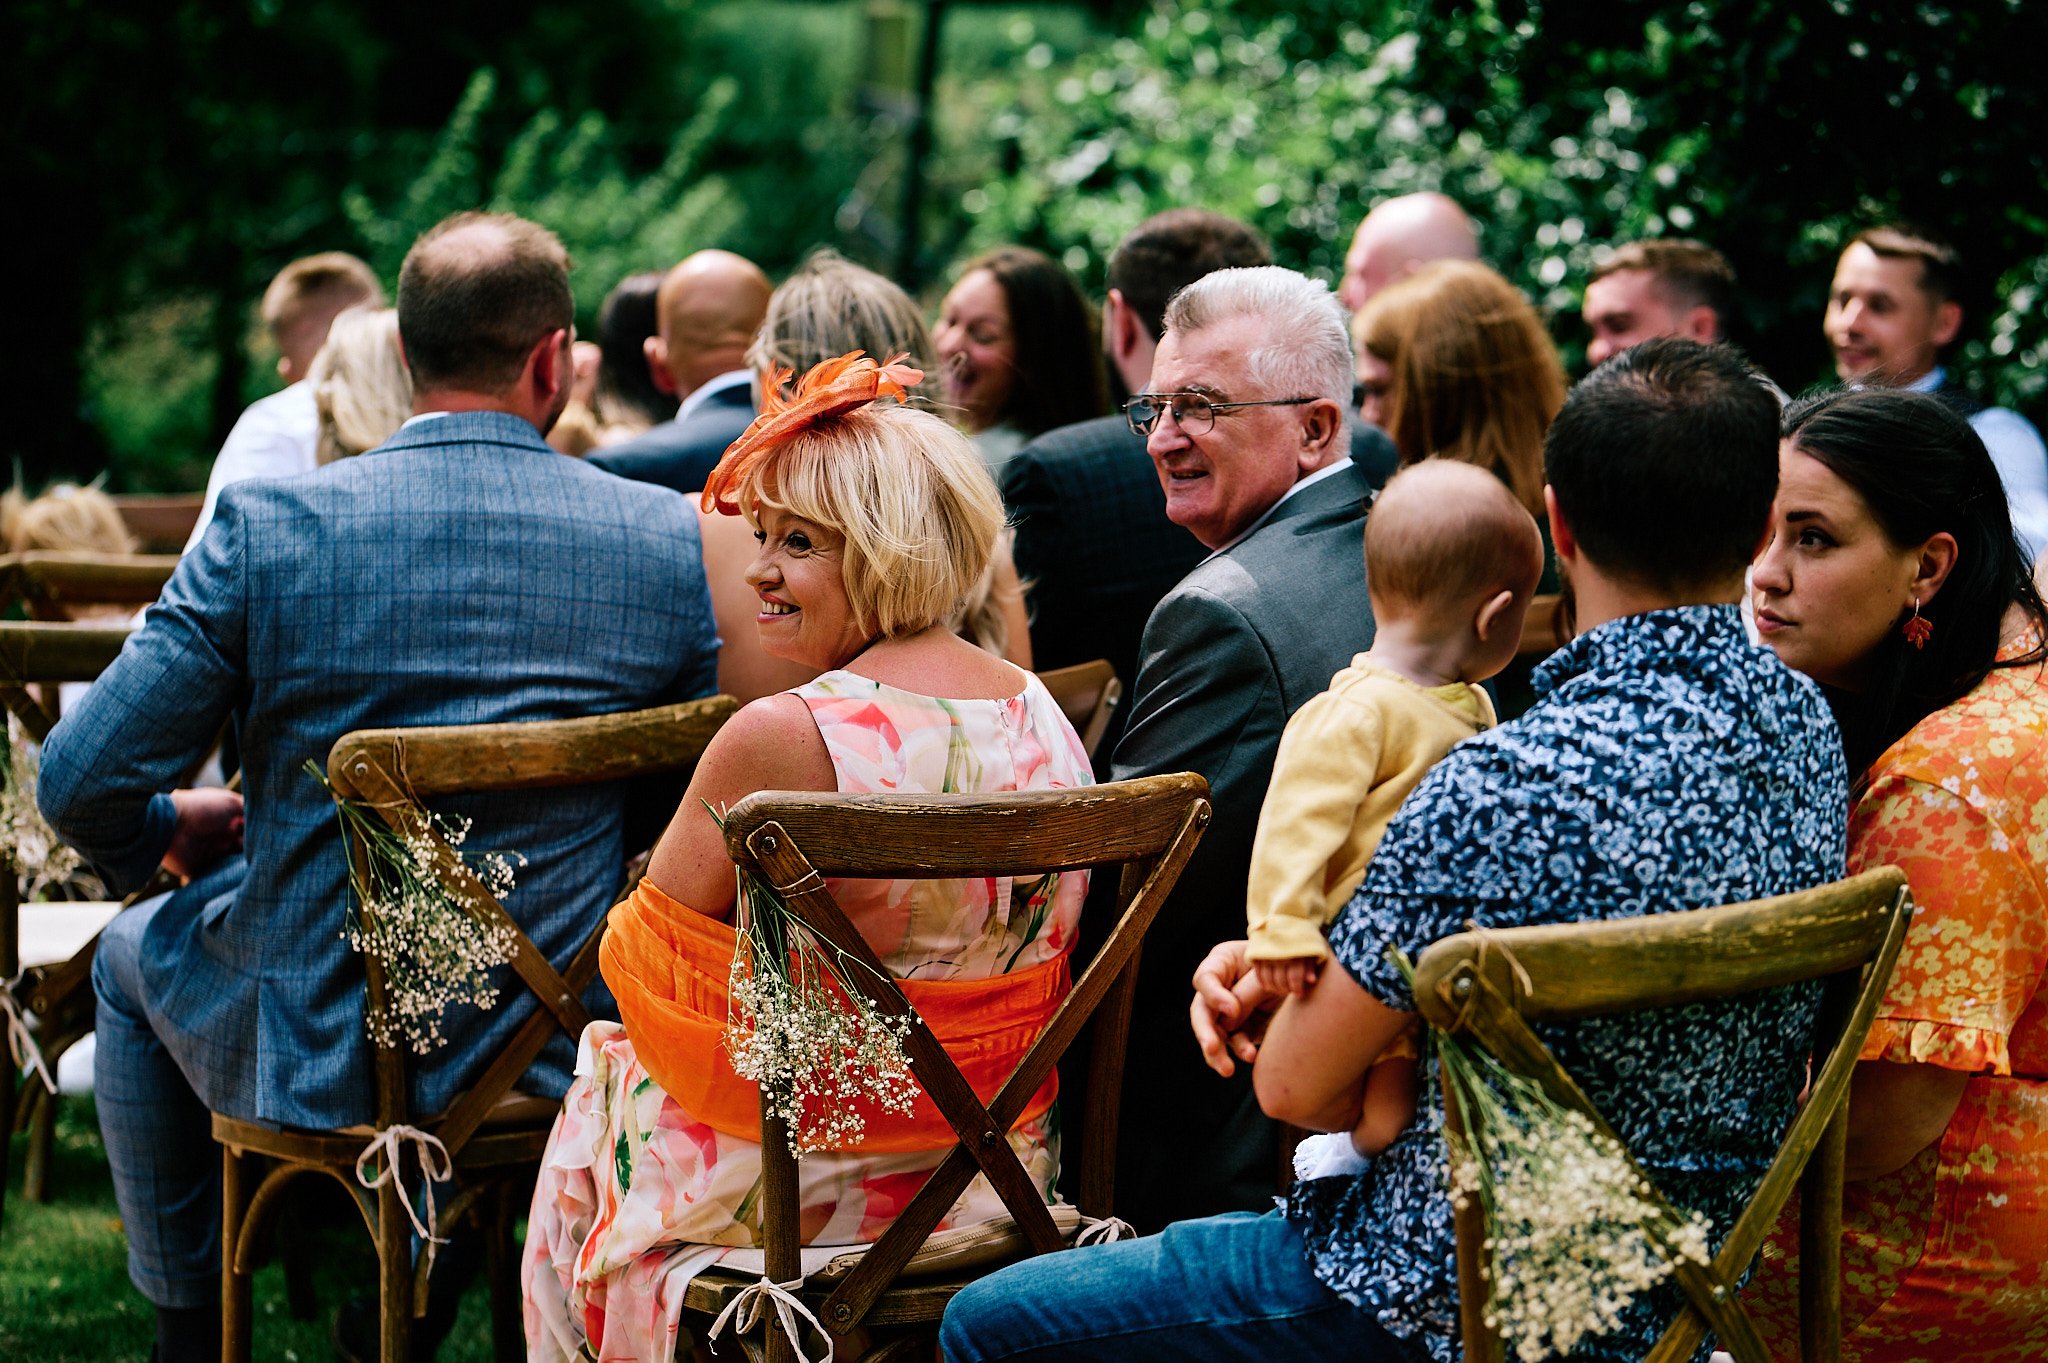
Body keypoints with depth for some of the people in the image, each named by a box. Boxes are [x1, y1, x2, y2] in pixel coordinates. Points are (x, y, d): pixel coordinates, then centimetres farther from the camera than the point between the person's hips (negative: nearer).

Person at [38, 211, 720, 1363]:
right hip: (569, 1057, 2)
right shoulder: (676, 542, -10)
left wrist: (167, 832, 12)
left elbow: (85, 780, -11)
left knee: (134, 953, 32)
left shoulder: (268, 525, -14)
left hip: (320, 1060, -2)